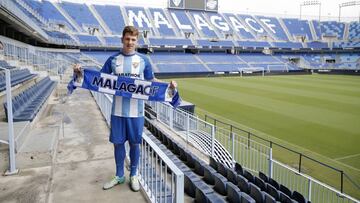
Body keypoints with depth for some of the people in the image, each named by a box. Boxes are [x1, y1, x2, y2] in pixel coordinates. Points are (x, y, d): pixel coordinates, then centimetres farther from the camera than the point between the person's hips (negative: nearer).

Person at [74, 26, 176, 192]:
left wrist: (168, 85, -10)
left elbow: (152, 81, 6)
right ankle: (119, 176, 29)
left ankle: (133, 175, 29)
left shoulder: (143, 60, 1)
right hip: (118, 111, 1)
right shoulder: (113, 59, 3)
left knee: (134, 143, 9)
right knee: (118, 142, 11)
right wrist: (81, 72, -7)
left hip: (136, 111, -1)